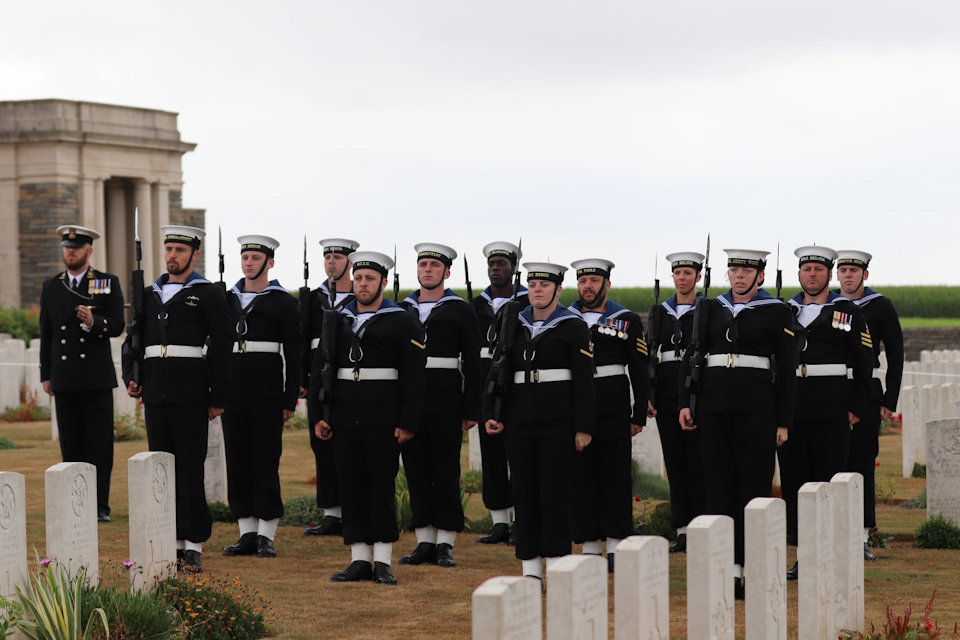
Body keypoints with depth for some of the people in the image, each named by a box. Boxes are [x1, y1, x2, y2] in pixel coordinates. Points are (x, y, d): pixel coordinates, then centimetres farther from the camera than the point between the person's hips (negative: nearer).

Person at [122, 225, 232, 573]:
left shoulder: (208, 294, 1)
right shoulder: (149, 295, 16)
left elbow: (222, 348, -1)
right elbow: (133, 340, 21)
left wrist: (218, 399, -4)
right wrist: (131, 379, 4)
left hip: (190, 395, -5)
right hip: (155, 394, 5)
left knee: (190, 468, -5)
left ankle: (193, 547, -2)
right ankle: (173, 543, 12)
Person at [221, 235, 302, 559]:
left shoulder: (283, 302, 0)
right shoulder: (227, 299, 13)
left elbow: (294, 354, -1)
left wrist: (290, 400, -7)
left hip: (267, 393, -5)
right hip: (233, 392, 5)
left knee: (266, 462, -4)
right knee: (237, 462, 5)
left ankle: (266, 536, 1)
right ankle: (247, 534, 11)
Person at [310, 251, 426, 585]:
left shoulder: (403, 323, 0)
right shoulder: (338, 321, 13)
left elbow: (414, 377, -4)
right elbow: (319, 370, 13)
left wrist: (408, 423, -11)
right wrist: (317, 416, 5)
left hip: (383, 420, -4)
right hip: (344, 419, 4)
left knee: (382, 486, -2)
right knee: (351, 487, 4)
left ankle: (383, 562, 3)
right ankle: (359, 560, 10)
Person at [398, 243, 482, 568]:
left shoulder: (461, 312, 2)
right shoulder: (401, 310, 12)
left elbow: (472, 364, -1)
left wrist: (471, 411, -7)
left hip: (446, 405, -4)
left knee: (446, 474, -1)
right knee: (416, 473, 5)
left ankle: (445, 545, 3)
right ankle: (424, 544, 12)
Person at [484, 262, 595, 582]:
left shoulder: (573, 327, -1)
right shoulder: (514, 326, 12)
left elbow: (584, 380, -4)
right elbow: (496, 371, 12)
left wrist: (584, 427, -9)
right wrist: (491, 413, 0)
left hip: (558, 419, -4)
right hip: (520, 420, 4)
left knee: (554, 492, -5)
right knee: (524, 492, 4)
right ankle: (530, 570, 10)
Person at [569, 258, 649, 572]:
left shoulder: (626, 320, 4)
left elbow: (639, 372, 4)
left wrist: (639, 415, -1)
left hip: (614, 411, -2)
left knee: (615, 476, -1)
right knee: (581, 476, 2)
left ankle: (617, 548, 5)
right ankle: (590, 547, 9)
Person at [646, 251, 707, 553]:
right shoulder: (659, 312, 13)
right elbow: (649, 355, 11)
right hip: (666, 397, 4)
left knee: (698, 463, -5)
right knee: (675, 463, 6)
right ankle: (682, 531, 10)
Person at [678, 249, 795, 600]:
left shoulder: (776, 313, 2)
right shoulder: (710, 308, 12)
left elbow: (787, 369, 1)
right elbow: (691, 355, 12)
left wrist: (783, 422, -3)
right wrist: (685, 402, 1)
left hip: (756, 403, -3)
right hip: (713, 402, 3)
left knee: (754, 485, -3)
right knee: (719, 483, 3)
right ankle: (728, 569, 7)